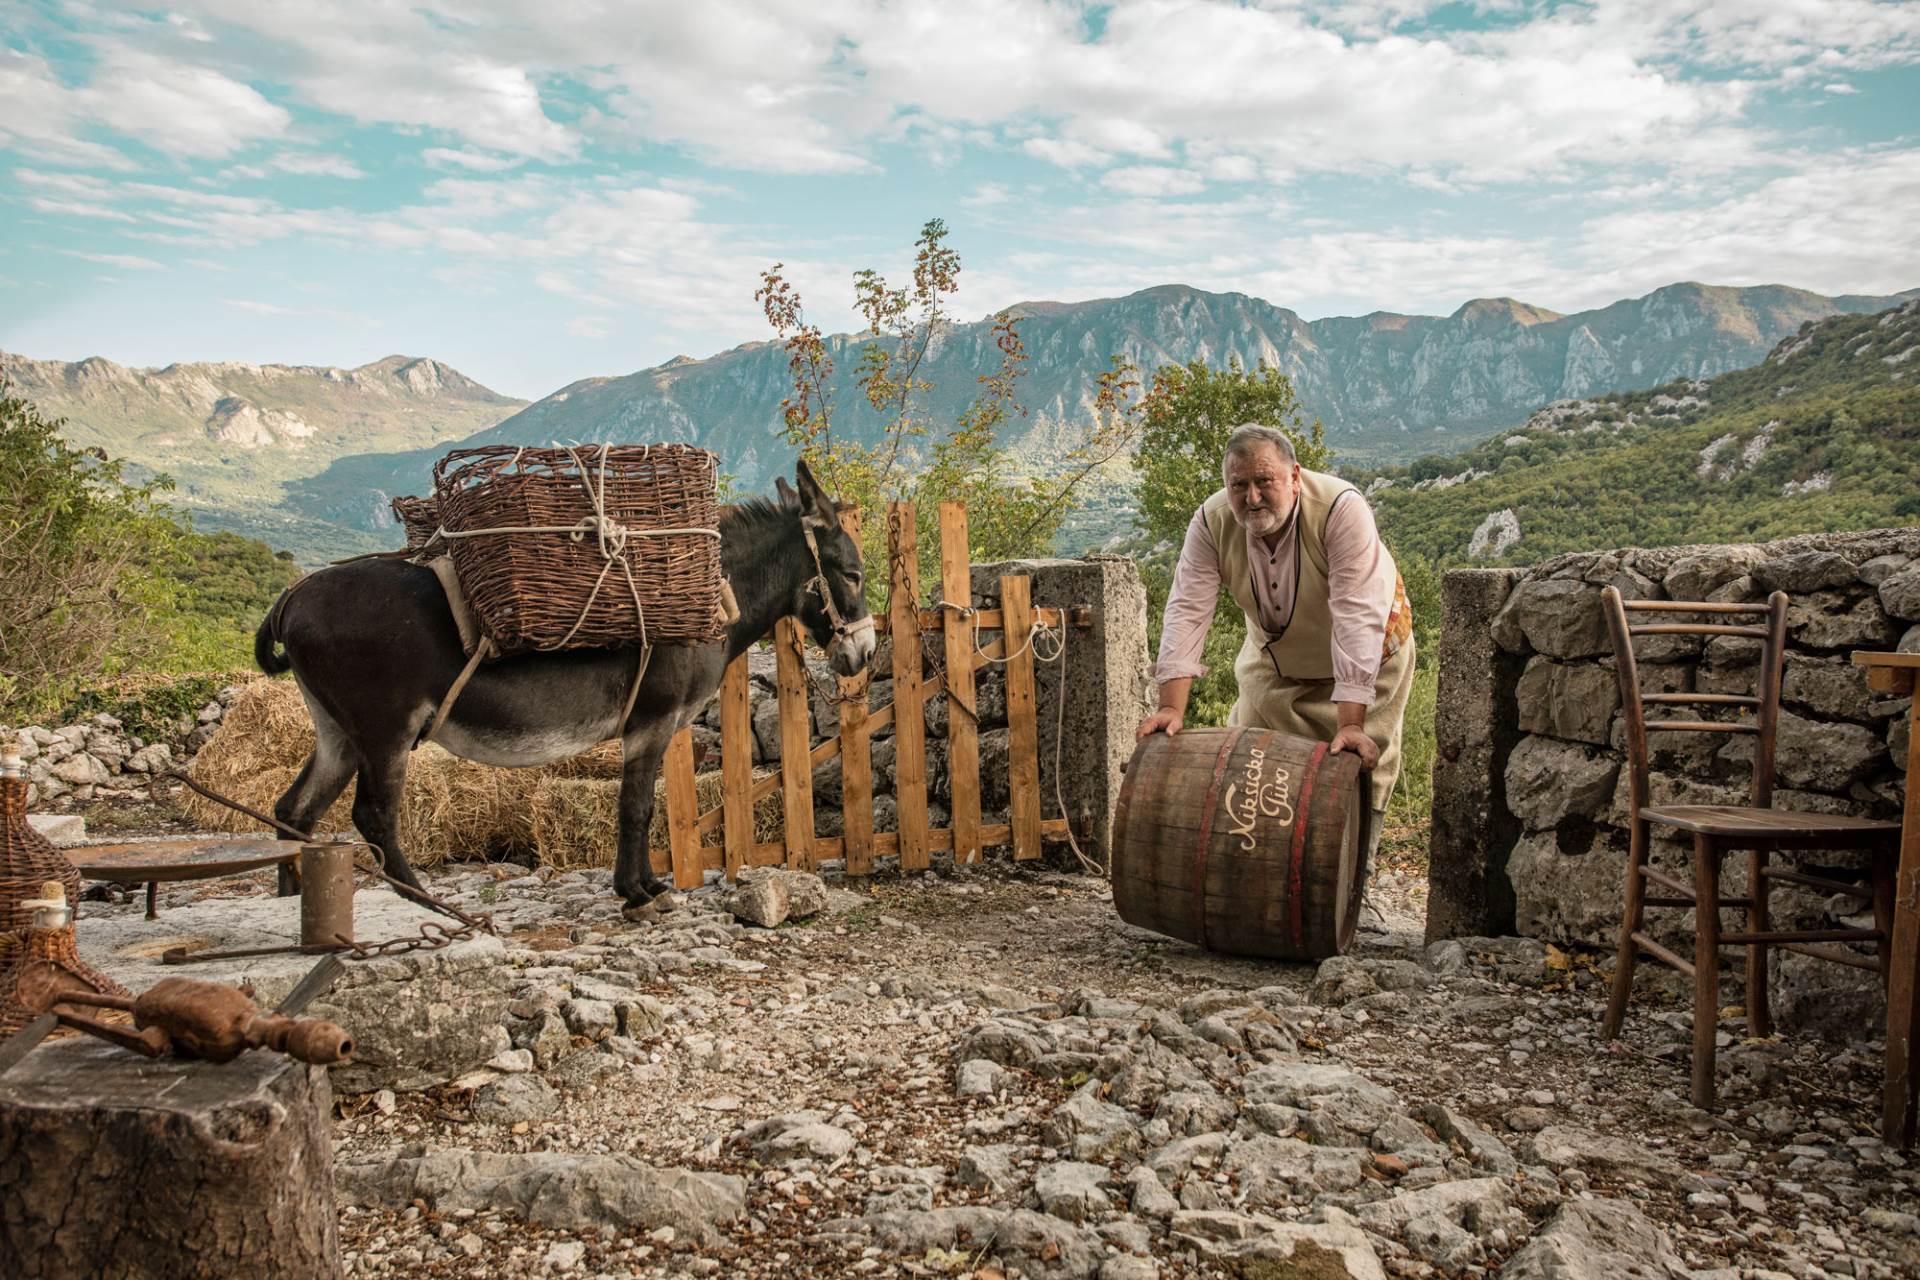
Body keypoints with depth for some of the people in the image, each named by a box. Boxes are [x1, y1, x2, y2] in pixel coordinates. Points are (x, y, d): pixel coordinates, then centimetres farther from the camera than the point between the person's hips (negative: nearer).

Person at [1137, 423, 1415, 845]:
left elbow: (1357, 619, -37)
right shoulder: (1212, 521, -22)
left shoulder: (1342, 509, -34)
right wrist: (1172, 707, -35)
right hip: (1272, 659, 4)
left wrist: (1350, 723, -42)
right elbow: (1188, 612, -25)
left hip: (1365, 658, -3)